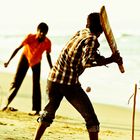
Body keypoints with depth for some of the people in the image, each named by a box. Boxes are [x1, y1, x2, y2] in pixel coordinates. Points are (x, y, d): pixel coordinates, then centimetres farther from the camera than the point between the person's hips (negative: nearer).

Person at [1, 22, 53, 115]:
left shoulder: (48, 42, -24)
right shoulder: (30, 37, -31)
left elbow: (48, 55, -7)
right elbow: (18, 48, -26)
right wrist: (8, 61, -28)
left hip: (36, 62, 1)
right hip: (25, 58, -1)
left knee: (36, 85, -5)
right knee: (16, 81, -5)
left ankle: (36, 109, -3)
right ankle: (7, 102, 6)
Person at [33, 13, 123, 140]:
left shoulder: (81, 33, 15)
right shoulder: (92, 40, -8)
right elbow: (86, 62, -22)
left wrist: (111, 59, 10)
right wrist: (109, 60, -17)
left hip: (53, 78, 7)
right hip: (70, 83, -7)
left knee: (48, 113, 25)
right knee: (91, 119, 2)